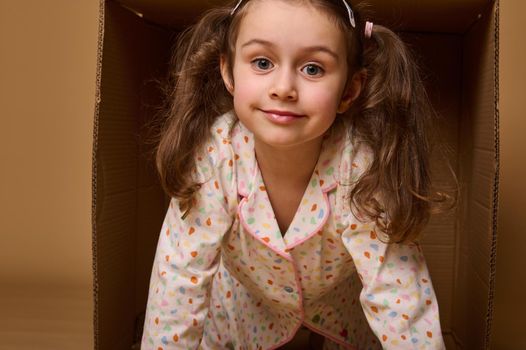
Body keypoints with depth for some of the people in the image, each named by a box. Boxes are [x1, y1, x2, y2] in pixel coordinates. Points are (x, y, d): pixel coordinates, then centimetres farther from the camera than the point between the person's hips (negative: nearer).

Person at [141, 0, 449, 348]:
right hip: (244, 300, 1)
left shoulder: (362, 164, -38)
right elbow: (180, 278, -28)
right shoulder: (213, 153, -35)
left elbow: (398, 295, -35)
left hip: (340, 300, 0)